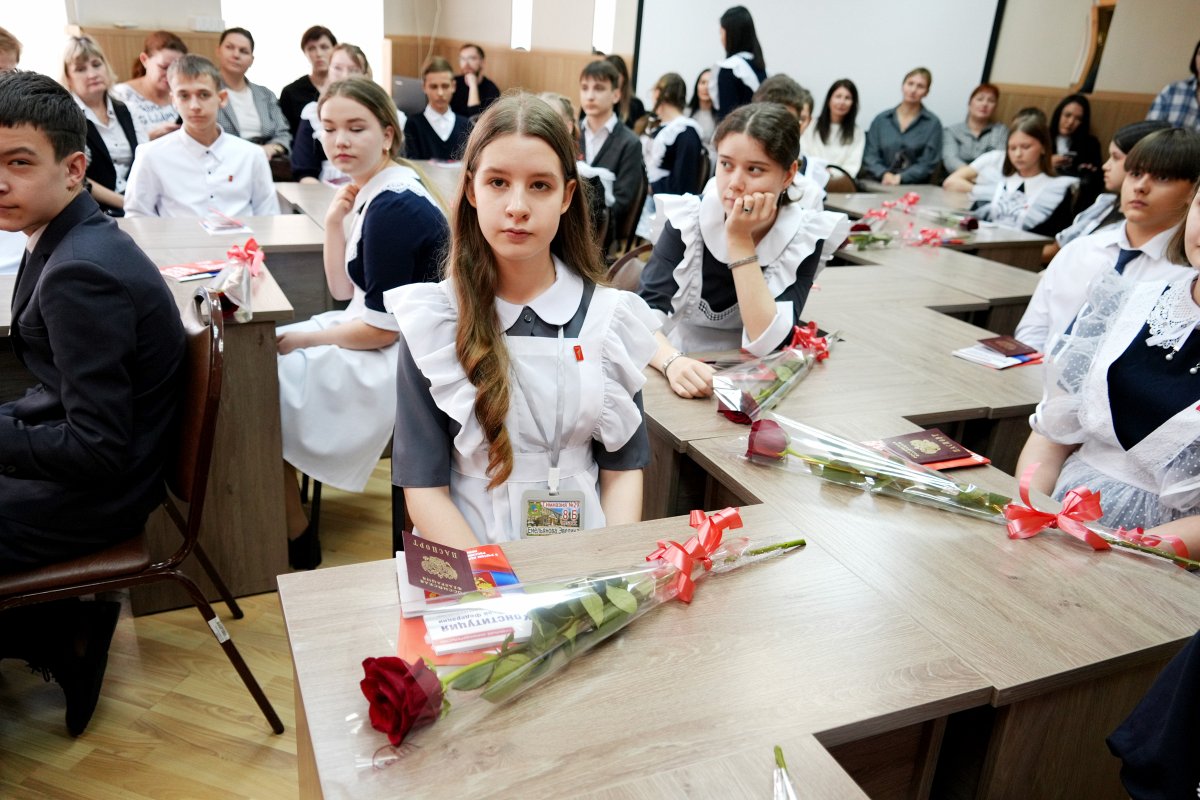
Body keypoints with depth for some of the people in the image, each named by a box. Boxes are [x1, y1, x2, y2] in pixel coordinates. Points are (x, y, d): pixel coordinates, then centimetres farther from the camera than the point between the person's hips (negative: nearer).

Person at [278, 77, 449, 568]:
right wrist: (334, 221, -2)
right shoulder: (372, 191, 7)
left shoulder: (394, 207, -22)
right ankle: (286, 516, 22)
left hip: (398, 361, -10)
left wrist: (299, 340, -10)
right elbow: (343, 291, 11)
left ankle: (298, 547, 15)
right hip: (379, 332, 10)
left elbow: (382, 329, -22)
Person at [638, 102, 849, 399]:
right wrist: (672, 362, -37)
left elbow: (766, 343, -18)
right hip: (685, 373, 0)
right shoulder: (687, 220, -10)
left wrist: (739, 240, -21)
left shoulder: (806, 236, -10)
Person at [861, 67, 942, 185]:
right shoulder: (881, 120, 14)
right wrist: (885, 174, -12)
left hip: (914, 185, -1)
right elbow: (870, 156, 8)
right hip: (880, 184, 2)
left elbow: (928, 163, 2)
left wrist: (900, 177, -14)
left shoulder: (933, 123, 8)